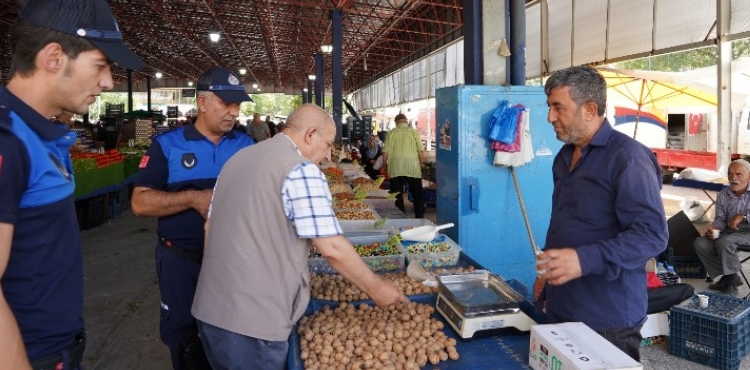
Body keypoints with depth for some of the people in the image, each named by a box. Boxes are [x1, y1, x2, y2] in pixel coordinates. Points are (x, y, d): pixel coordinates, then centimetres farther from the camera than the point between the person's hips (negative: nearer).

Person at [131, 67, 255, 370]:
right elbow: (140, 202, -10)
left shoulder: (246, 146, 2)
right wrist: (193, 198, -22)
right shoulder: (167, 145, -6)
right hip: (182, 261, -2)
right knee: (183, 335, 16)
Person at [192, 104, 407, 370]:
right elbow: (332, 248, -16)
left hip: (210, 308, 8)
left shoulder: (237, 159, 13)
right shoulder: (301, 170, -14)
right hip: (252, 319, -8)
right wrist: (375, 289, -4)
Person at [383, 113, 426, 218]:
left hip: (395, 170, 1)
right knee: (418, 196, 12)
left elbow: (385, 153, -1)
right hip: (413, 169, -1)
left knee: (397, 197, 10)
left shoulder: (391, 133, 2)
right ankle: (420, 218, 13)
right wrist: (420, 165, 11)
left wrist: (386, 167, 14)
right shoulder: (413, 132, 0)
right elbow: (421, 152, -4)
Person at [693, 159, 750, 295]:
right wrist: (714, 228, -15)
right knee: (700, 243, -14)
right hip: (730, 232, 6)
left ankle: (731, 281, -11)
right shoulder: (723, 195, 1)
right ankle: (727, 276, 1)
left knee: (724, 241, -34)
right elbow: (720, 219, 5)